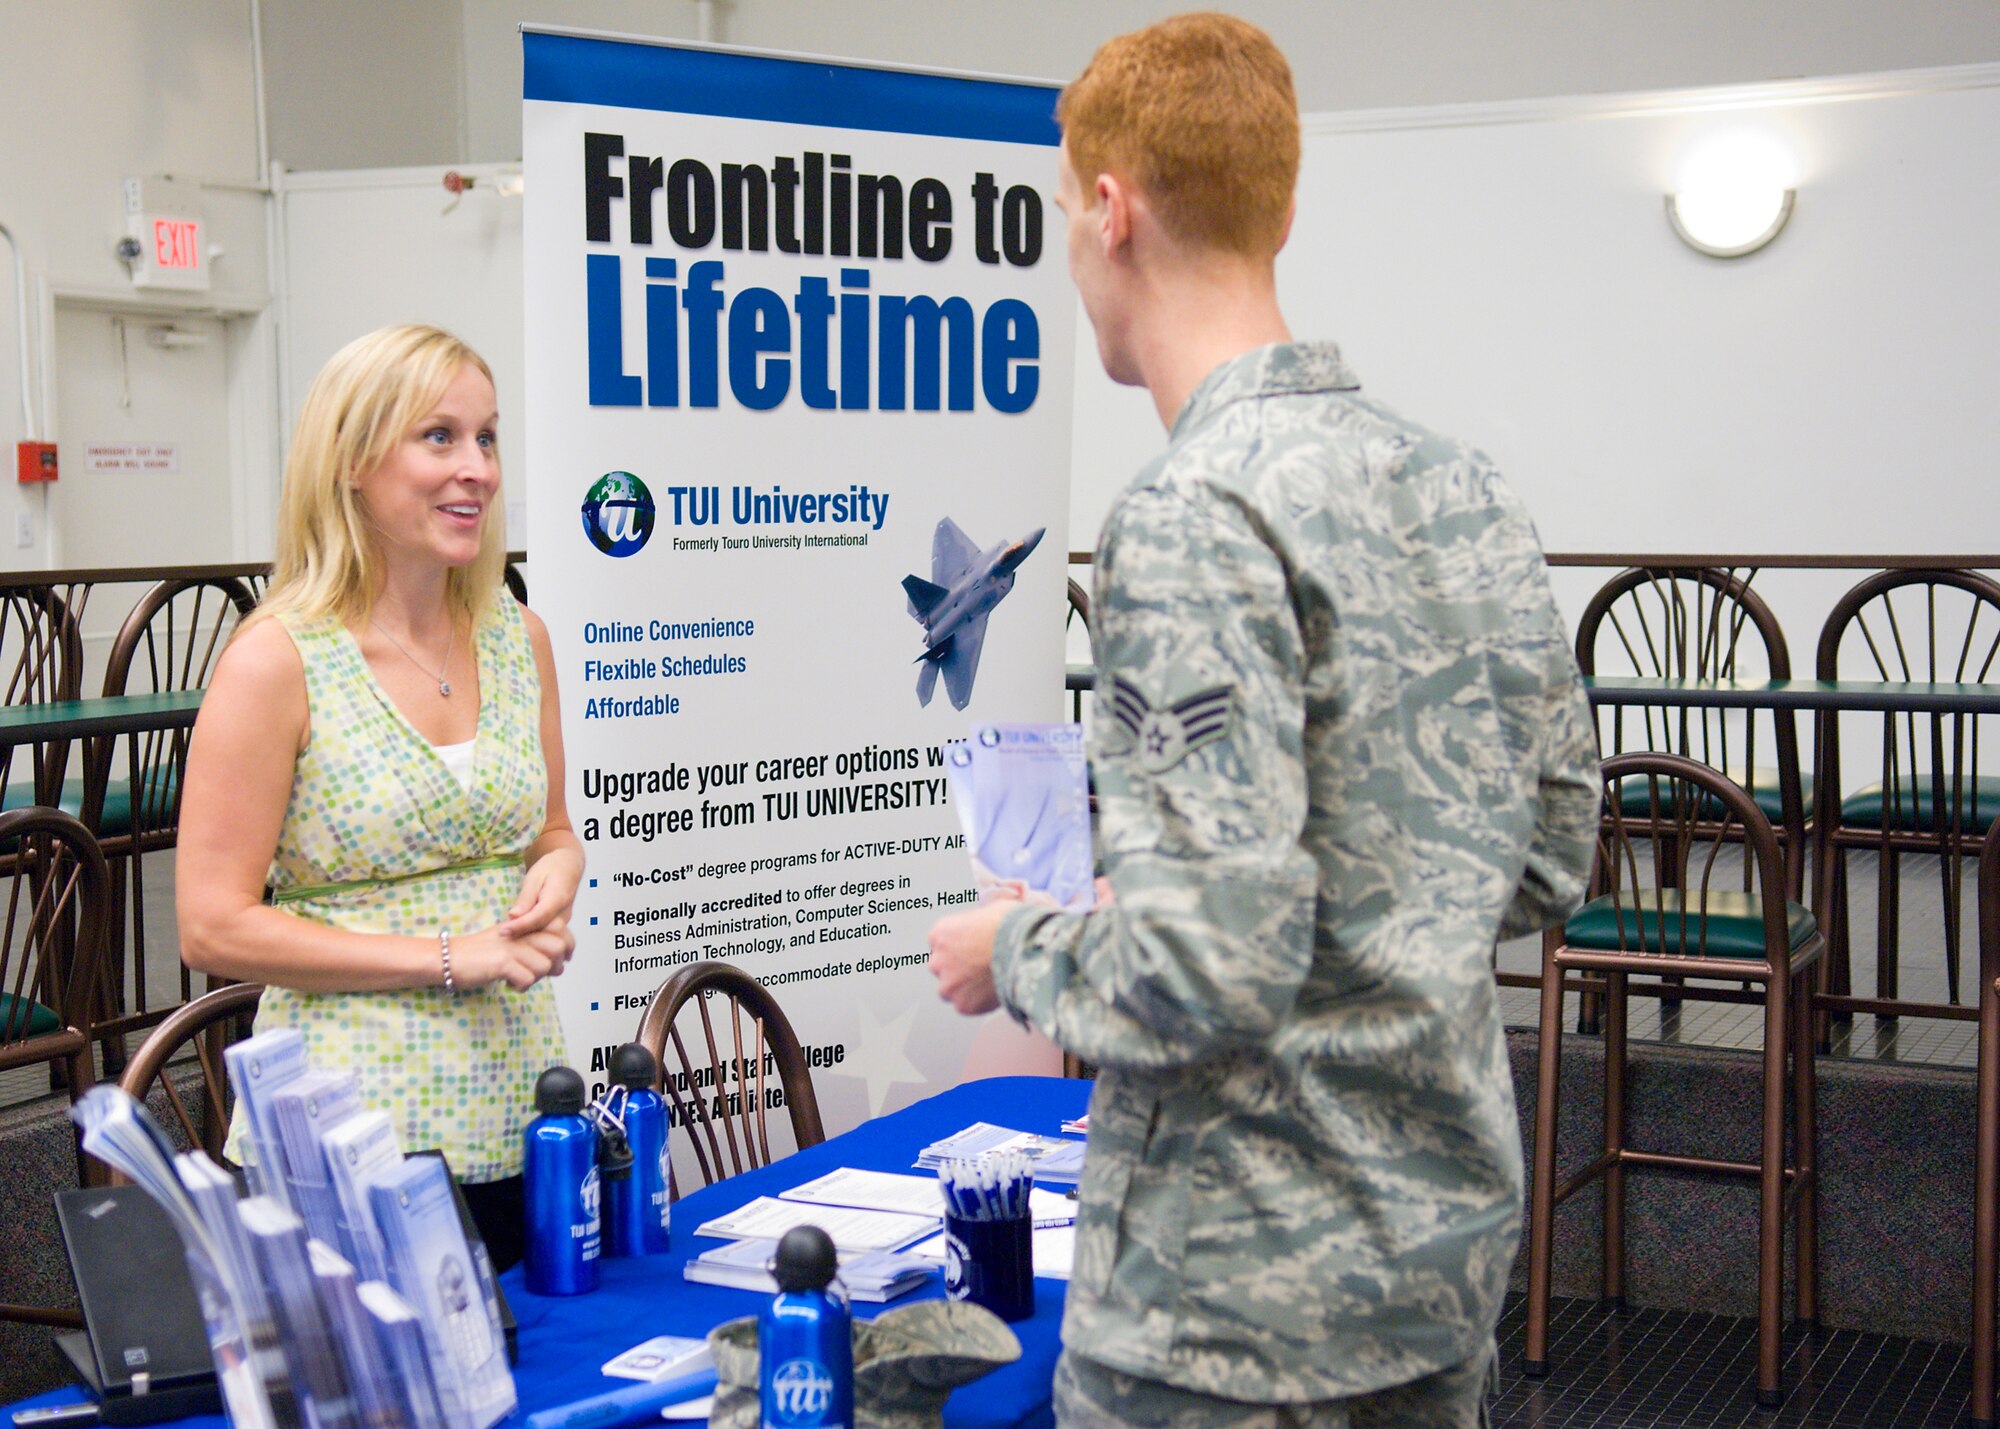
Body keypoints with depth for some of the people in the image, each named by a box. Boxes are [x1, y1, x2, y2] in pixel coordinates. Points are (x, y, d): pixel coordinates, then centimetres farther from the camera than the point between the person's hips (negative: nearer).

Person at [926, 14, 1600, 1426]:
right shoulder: (1467, 485, 3)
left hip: (1240, 1308, -7)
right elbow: (1550, 859, 10)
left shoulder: (1193, 521, -21)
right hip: (1453, 1244, 8)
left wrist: (1010, 953, -8)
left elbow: (1207, 974, -26)